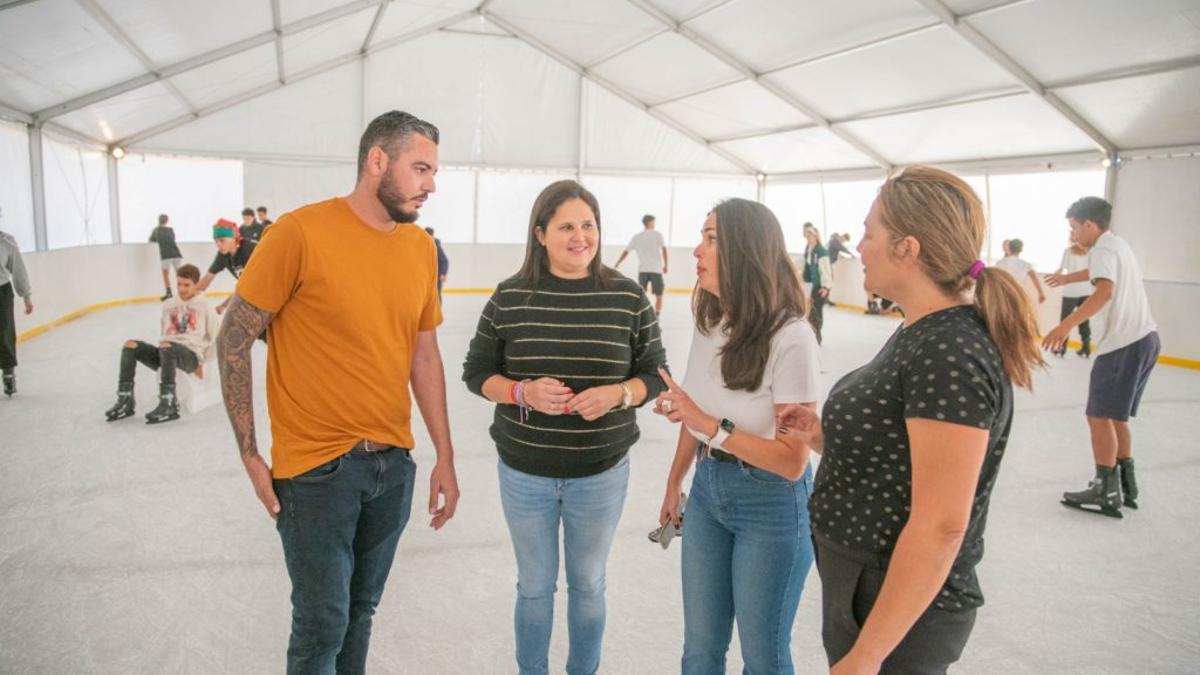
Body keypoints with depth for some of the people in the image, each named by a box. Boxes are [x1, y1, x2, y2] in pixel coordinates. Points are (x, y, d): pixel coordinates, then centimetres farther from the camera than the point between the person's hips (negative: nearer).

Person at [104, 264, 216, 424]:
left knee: (167, 348, -38)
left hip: (190, 354, -5)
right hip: (167, 354, 6)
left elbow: (213, 336, 6)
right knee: (130, 345, -18)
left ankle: (169, 404, -45)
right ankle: (125, 400, -22)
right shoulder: (169, 304, 21)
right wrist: (162, 345, 10)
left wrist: (201, 360, 1)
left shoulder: (204, 306, 7)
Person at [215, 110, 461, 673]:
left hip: (394, 464, 5)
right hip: (316, 468, -5)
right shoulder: (300, 232, -14)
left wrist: (444, 457, 8)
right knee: (322, 626, 6)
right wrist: (251, 457, -8)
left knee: (360, 611, 18)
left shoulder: (421, 247, 3)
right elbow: (232, 341, -8)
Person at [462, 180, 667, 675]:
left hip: (600, 473, 0)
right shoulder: (509, 298, -7)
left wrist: (617, 394, -21)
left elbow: (655, 375, 0)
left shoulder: (628, 298, -7)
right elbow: (476, 373, -1)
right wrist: (523, 392, -20)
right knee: (535, 586, 18)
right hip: (524, 473, 0)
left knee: (588, 584, 19)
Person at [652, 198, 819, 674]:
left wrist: (708, 425, -30)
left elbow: (791, 462, -23)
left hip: (771, 503, -6)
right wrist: (675, 483, 17)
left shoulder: (790, 337, -23)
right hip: (707, 490, 6)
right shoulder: (709, 322, -1)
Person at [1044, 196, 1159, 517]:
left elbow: (1105, 291, -29)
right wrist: (1067, 278, 61)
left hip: (1124, 344, -10)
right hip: (1145, 338, 10)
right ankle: (1125, 484, 22)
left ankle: (1106, 491, 1)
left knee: (1100, 417, -3)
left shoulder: (1103, 249, -10)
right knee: (1115, 416, 17)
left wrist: (1067, 324, -40)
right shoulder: (1118, 245, 20)